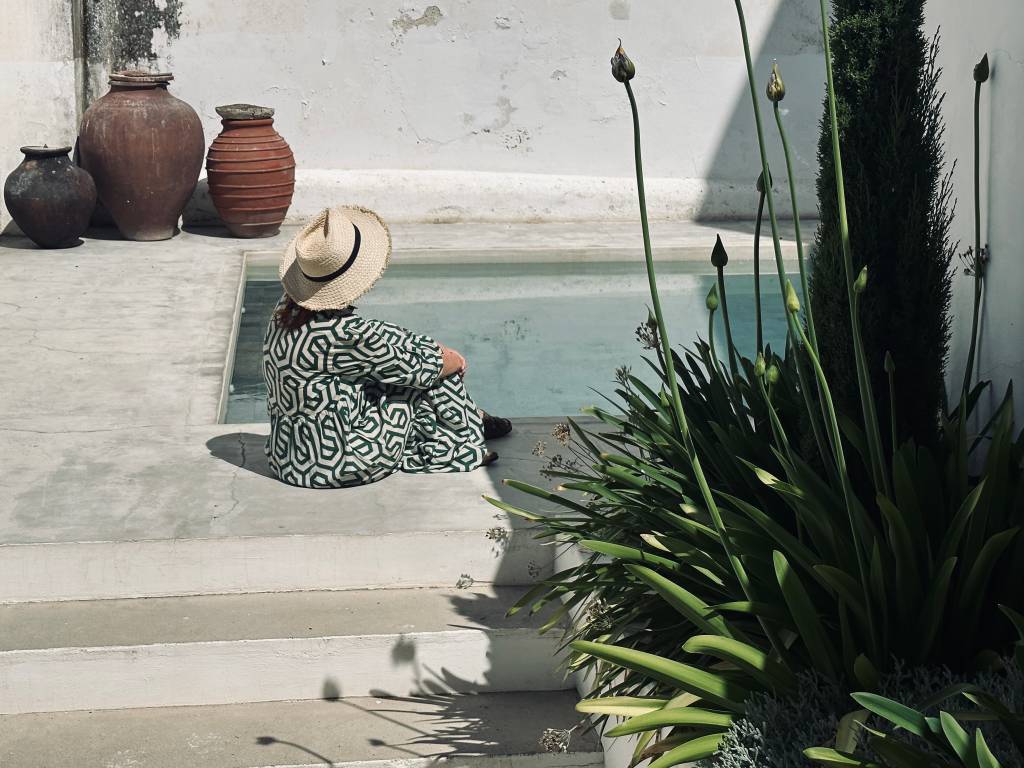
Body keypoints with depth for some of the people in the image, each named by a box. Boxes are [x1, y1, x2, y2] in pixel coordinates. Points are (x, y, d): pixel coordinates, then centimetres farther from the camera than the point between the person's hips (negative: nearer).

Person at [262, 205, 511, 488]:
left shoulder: (289, 307, -1)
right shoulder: (343, 332, -27)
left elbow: (379, 339, 11)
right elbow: (414, 365, -11)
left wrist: (436, 347, 12)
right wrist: (454, 362, 10)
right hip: (339, 463, -8)